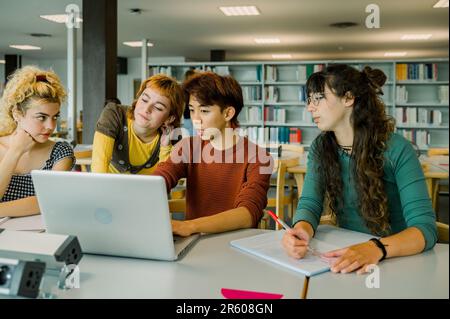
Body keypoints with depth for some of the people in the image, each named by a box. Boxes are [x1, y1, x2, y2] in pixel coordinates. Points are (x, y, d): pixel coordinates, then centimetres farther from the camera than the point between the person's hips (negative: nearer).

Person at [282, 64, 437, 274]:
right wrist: (301, 230, -28)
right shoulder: (320, 148, 1)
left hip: (398, 257, -2)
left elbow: (425, 227, -19)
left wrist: (376, 248, -38)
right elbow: (309, 203, -5)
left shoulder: (397, 150, -13)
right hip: (345, 254, 3)